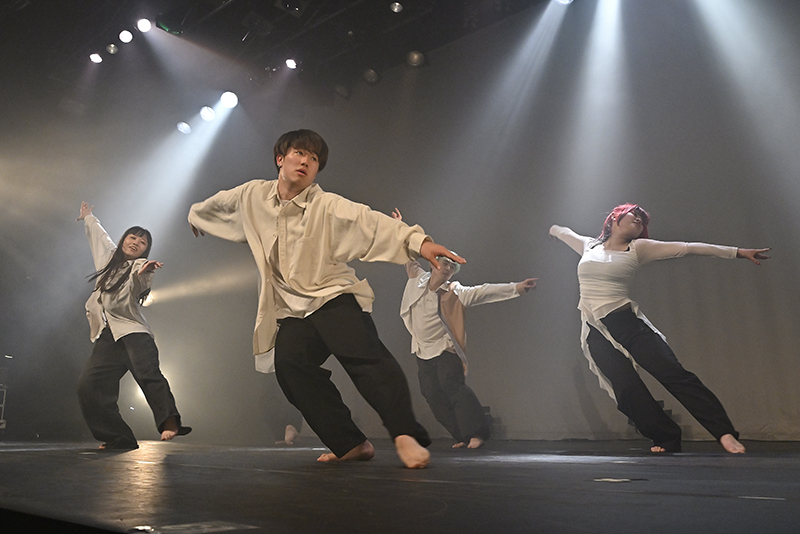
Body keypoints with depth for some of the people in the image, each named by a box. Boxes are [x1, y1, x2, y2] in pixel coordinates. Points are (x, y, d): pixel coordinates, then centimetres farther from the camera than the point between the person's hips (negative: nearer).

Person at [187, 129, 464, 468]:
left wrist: (417, 240, -42)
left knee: (363, 354, -30)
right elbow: (217, 204, 29)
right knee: (289, 364, -21)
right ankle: (350, 444, -14)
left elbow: (372, 222, -26)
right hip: (293, 310, 4)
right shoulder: (253, 196, 7)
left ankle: (405, 436, -34)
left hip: (335, 298, -4)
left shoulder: (328, 206, -9)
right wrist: (196, 216, 50)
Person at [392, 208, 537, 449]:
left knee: (452, 386, -17)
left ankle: (477, 432, -8)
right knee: (433, 395, 0)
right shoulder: (419, 279, 3)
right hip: (423, 352, 4)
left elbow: (484, 292, -13)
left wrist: (516, 288, -21)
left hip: (445, 350, -4)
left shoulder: (454, 292, -5)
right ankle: (462, 436, 9)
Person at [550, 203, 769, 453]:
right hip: (597, 334, 1)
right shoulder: (588, 246, 12)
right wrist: (553, 228, 57)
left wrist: (737, 252, 0)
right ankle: (667, 439, 10)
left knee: (675, 374, -11)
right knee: (627, 390, -8)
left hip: (628, 323, -1)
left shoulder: (637, 249, 6)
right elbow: (564, 232, 34)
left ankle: (725, 432, -6)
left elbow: (687, 248, 2)